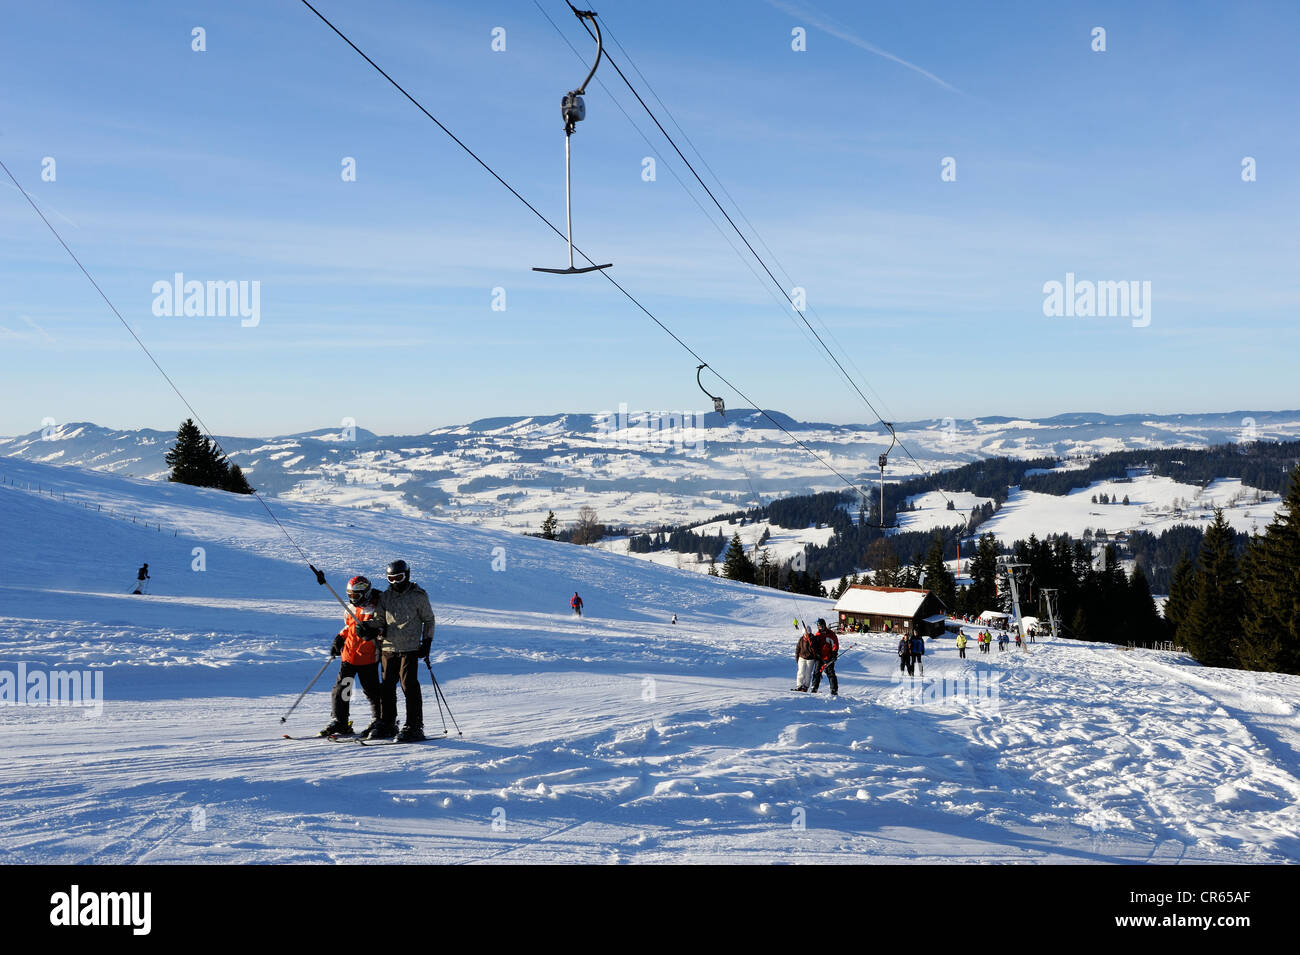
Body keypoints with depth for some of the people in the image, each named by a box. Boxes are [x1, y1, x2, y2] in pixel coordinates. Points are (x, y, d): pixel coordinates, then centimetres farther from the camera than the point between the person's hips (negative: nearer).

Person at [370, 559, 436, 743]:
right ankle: (387, 724, 18)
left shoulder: (418, 595, 0)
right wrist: (369, 628, -6)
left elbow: (429, 620, 6)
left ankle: (414, 727, -5)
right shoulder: (385, 597, 11)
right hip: (388, 647, 5)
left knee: (409, 686, -9)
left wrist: (427, 642, -1)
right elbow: (380, 619, 16)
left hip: (410, 648, -5)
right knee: (386, 686, 6)